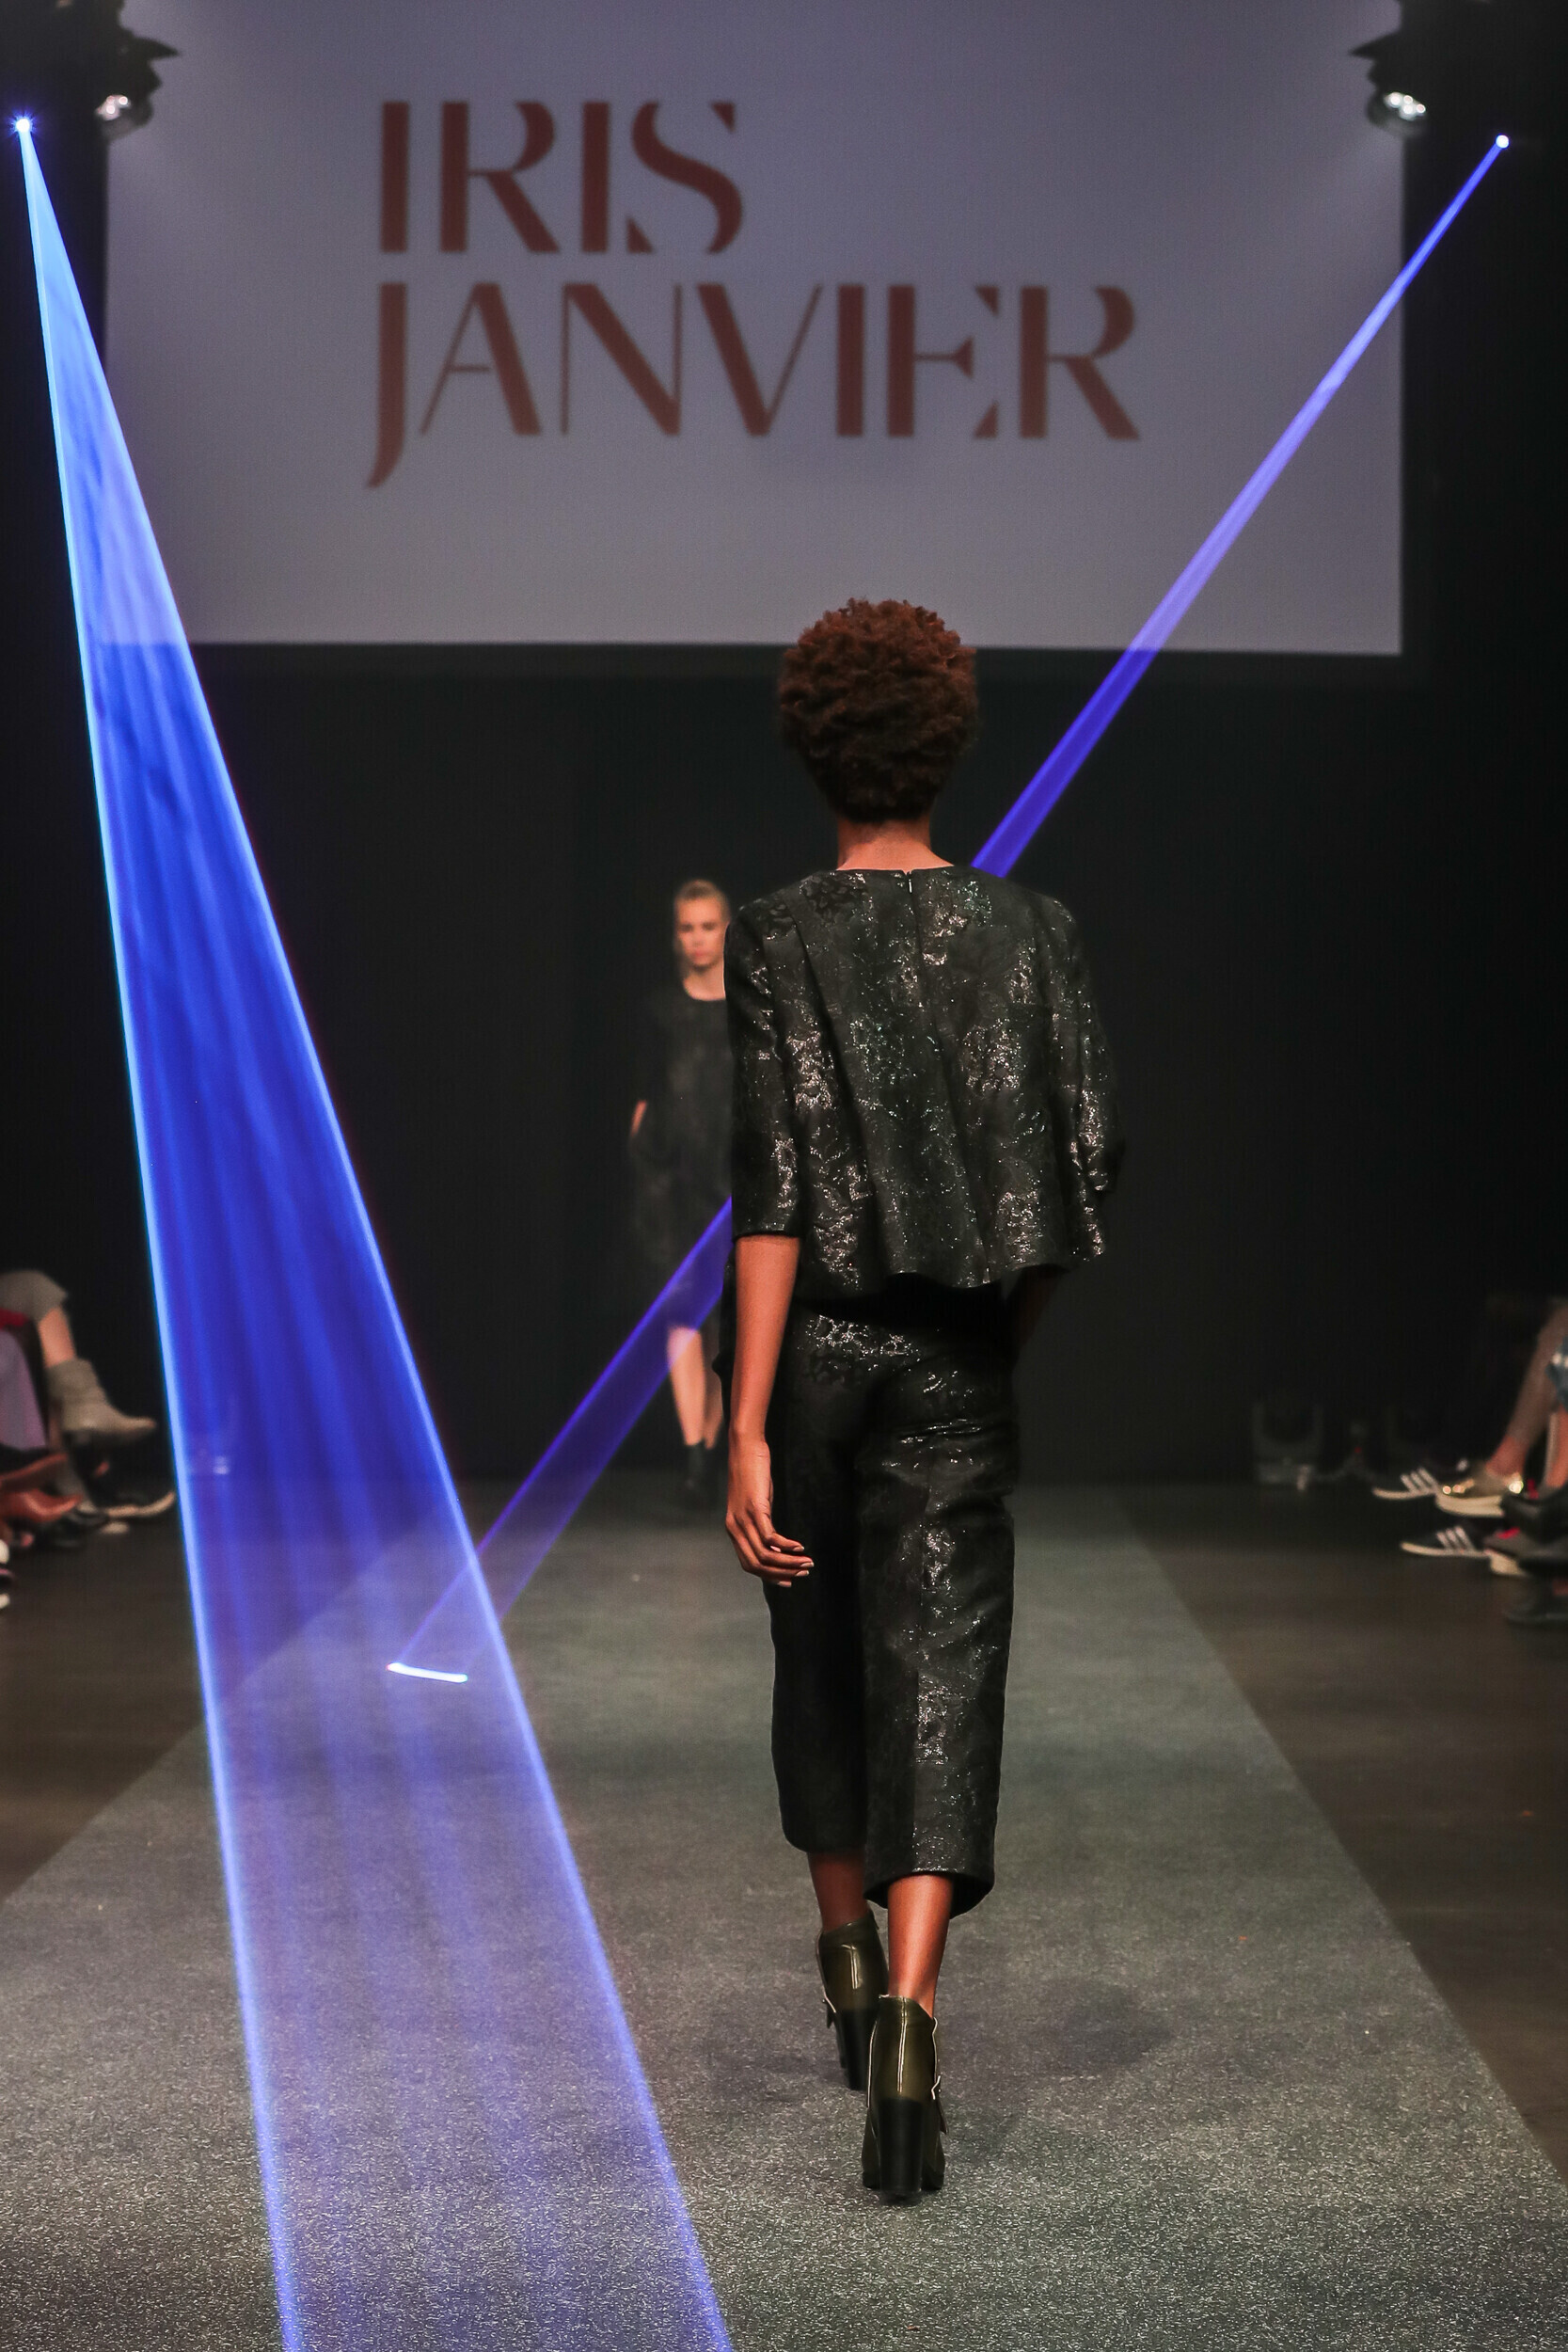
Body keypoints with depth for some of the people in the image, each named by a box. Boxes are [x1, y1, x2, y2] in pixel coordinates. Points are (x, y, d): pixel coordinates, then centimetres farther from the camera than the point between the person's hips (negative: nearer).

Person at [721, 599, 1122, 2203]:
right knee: (940, 1682, -1)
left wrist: (746, 1431, -15)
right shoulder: (1026, 929, 0)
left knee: (821, 1658, 19)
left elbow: (774, 1190, -15)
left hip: (814, 1347, 0)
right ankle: (909, 2024, -17)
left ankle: (850, 1961, 36)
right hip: (957, 1363, 1)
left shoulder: (780, 939, -8)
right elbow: (1093, 1146, 1)